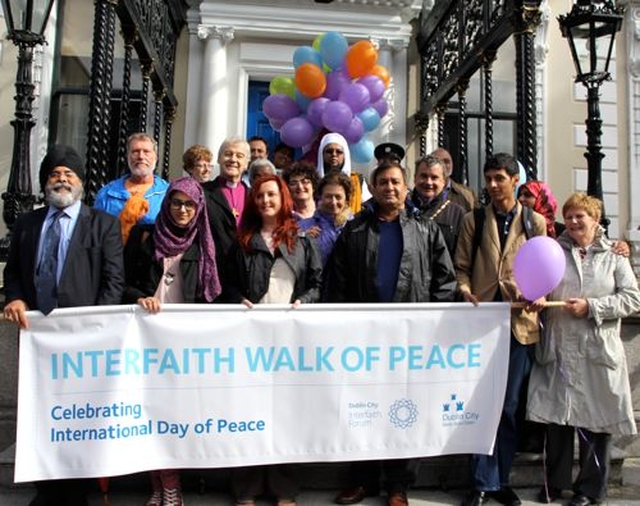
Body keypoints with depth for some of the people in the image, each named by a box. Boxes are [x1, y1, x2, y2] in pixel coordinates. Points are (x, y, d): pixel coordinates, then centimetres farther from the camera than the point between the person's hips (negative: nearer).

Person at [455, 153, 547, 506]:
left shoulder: (535, 222, 9)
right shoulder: (472, 221, 10)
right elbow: (461, 267, 8)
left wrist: (540, 295, -12)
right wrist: (465, 290, -11)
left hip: (519, 322, 0)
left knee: (509, 406, 7)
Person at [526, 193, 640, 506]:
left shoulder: (614, 255, 5)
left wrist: (591, 307, -11)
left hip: (597, 351, -1)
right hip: (558, 350, 1)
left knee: (596, 421, 7)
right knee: (556, 417, 7)